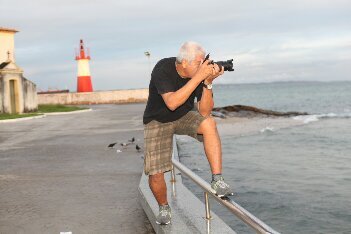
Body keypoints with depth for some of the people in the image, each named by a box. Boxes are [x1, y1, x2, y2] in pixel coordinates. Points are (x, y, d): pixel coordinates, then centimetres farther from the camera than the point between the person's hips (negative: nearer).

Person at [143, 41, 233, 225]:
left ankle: (217, 181, -24)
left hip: (184, 117, 2)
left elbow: (204, 111, -19)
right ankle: (163, 208, 22)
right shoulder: (163, 69, -28)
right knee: (155, 174, -10)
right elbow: (172, 103, -42)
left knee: (209, 123, -31)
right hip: (158, 120, -2)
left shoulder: (201, 71, -18)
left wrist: (208, 82, -33)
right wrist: (198, 77, -43)